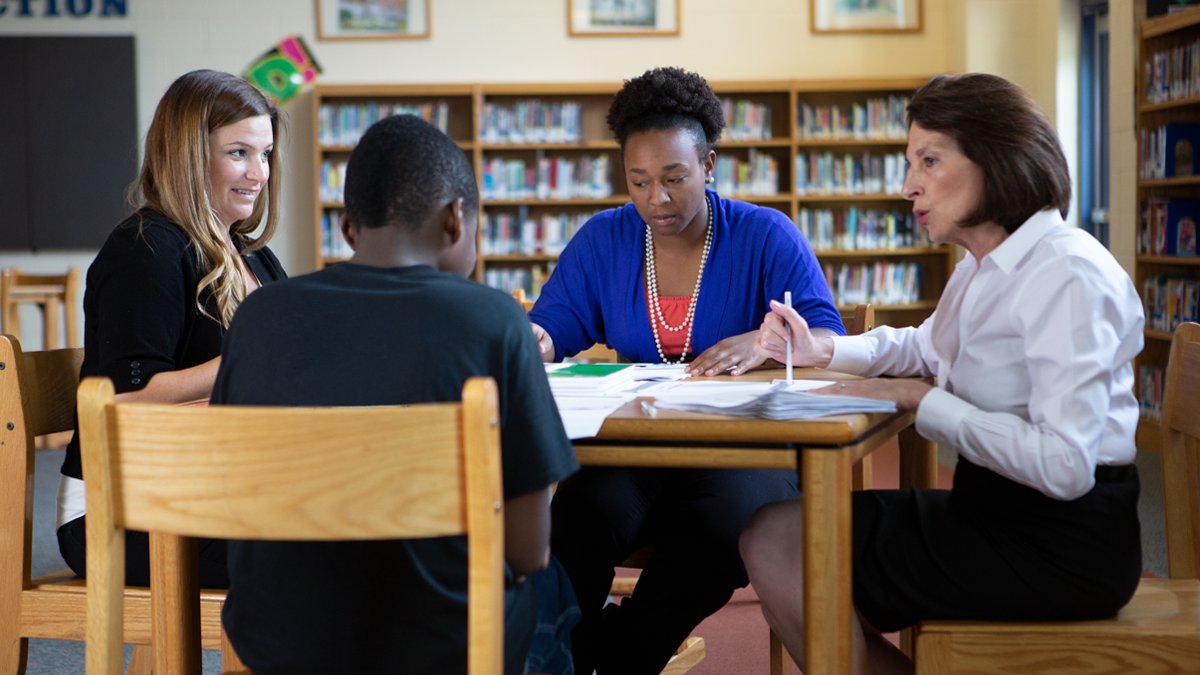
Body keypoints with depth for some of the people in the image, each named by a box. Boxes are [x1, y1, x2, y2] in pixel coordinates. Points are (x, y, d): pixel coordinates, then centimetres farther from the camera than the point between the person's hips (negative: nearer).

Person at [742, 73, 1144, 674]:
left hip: (1060, 544, -9)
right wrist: (822, 350, 13)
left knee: (779, 543, -12)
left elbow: (1064, 465, -28)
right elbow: (925, 347, 32)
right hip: (996, 511, 9)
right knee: (774, 528, 8)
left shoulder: (1069, 275, -19)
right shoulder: (983, 268, 11)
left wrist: (919, 399, -18)